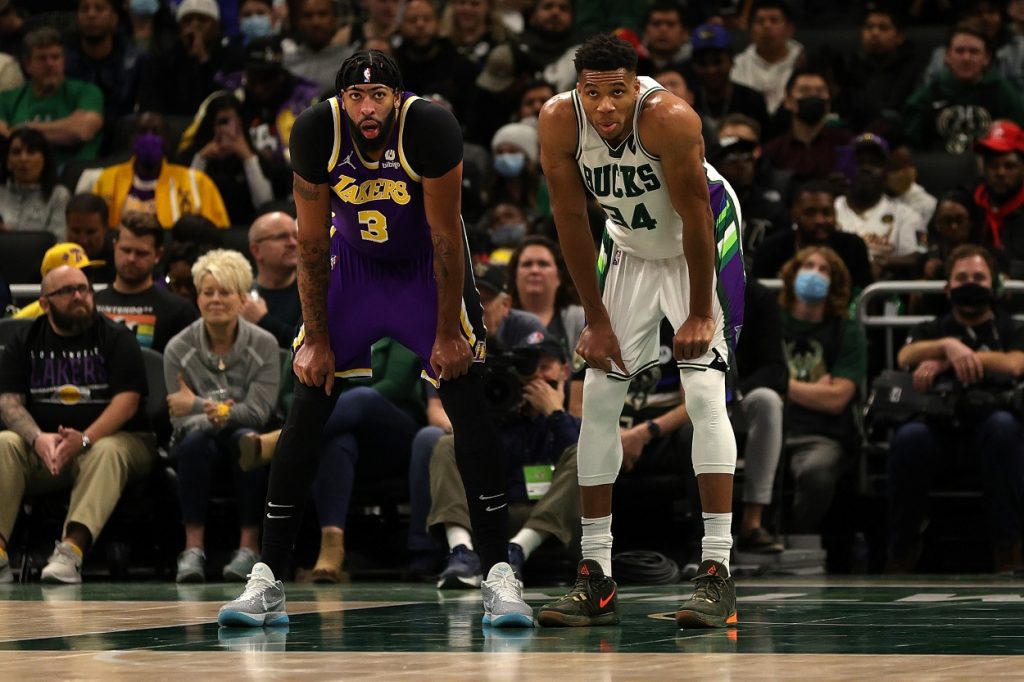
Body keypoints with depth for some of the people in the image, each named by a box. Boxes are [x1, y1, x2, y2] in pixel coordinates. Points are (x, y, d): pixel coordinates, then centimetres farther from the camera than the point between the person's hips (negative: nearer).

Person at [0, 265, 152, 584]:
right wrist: (38, 439, -22)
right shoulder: (26, 342, 9)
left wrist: (85, 439, -26)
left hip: (108, 438, -2)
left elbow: (128, 399, -10)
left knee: (106, 452, -36)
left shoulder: (116, 338, 1)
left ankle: (72, 549, -52)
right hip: (42, 448, 2)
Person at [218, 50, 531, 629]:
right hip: (354, 262, 2)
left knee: (470, 405, -12)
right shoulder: (315, 134, -23)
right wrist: (317, 337, -10)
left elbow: (446, 239, -21)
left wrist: (447, 333, -17)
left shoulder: (431, 128, -30)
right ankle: (267, 583, 0)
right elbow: (312, 244, -13)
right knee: (306, 412, -5)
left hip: (426, 265, -2)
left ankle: (500, 578, -7)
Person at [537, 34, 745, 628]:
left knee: (704, 392, -17)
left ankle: (718, 573, -18)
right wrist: (596, 318, -9)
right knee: (599, 399, -1)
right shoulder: (559, 122, -21)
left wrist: (700, 316, -20)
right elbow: (572, 220, -12)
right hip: (629, 248, 5)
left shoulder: (670, 118, -33)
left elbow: (694, 216, -25)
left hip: (703, 247, -5)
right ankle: (596, 579, 4)